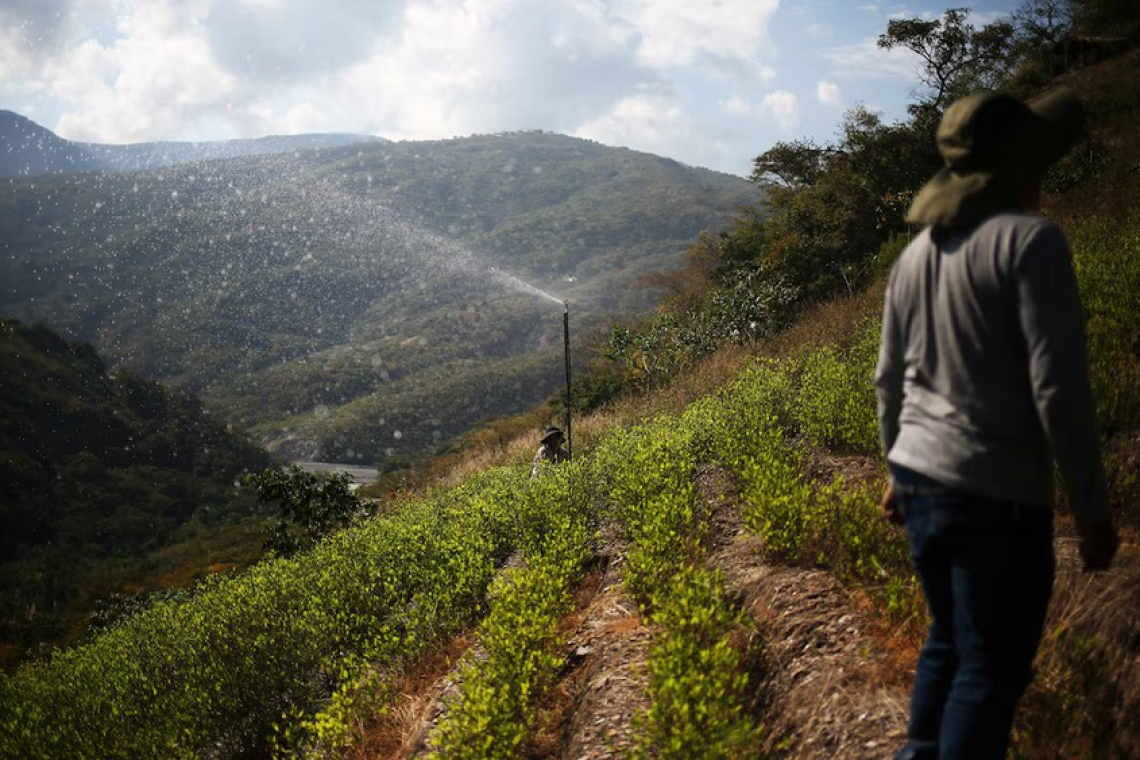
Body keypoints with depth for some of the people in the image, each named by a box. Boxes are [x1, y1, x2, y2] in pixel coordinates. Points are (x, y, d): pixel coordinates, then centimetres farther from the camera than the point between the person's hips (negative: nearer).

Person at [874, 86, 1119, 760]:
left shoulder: (916, 253, 11)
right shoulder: (1031, 240, -12)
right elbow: (1058, 386, -17)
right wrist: (1094, 508, -11)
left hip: (921, 481, 8)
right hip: (999, 493, -7)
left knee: (949, 642, 22)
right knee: (991, 668, 4)